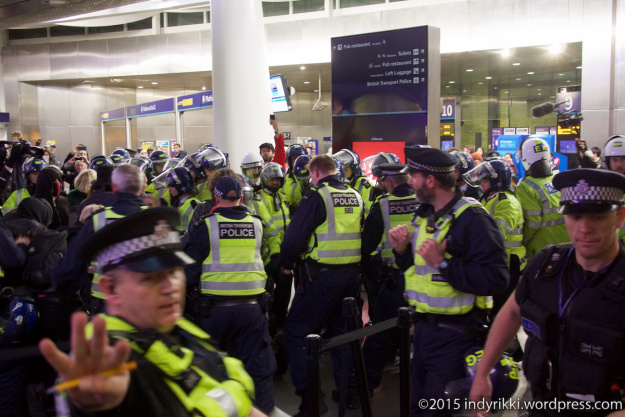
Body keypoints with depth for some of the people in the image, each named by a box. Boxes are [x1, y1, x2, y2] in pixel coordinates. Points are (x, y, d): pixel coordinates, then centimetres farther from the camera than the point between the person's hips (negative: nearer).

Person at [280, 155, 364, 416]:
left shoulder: (316, 196, -11)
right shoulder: (356, 196, 9)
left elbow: (294, 236, -15)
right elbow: (362, 235, 15)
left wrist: (286, 263, 1)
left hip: (321, 275, -7)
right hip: (352, 274, 7)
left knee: (296, 332, 3)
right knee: (343, 330, 21)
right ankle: (350, 388, 28)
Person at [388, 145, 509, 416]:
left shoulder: (471, 218, -19)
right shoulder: (424, 215, 9)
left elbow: (495, 280, -27)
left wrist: (443, 263, -27)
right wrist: (402, 250, 0)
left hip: (454, 335, -8)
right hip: (423, 326, 9)